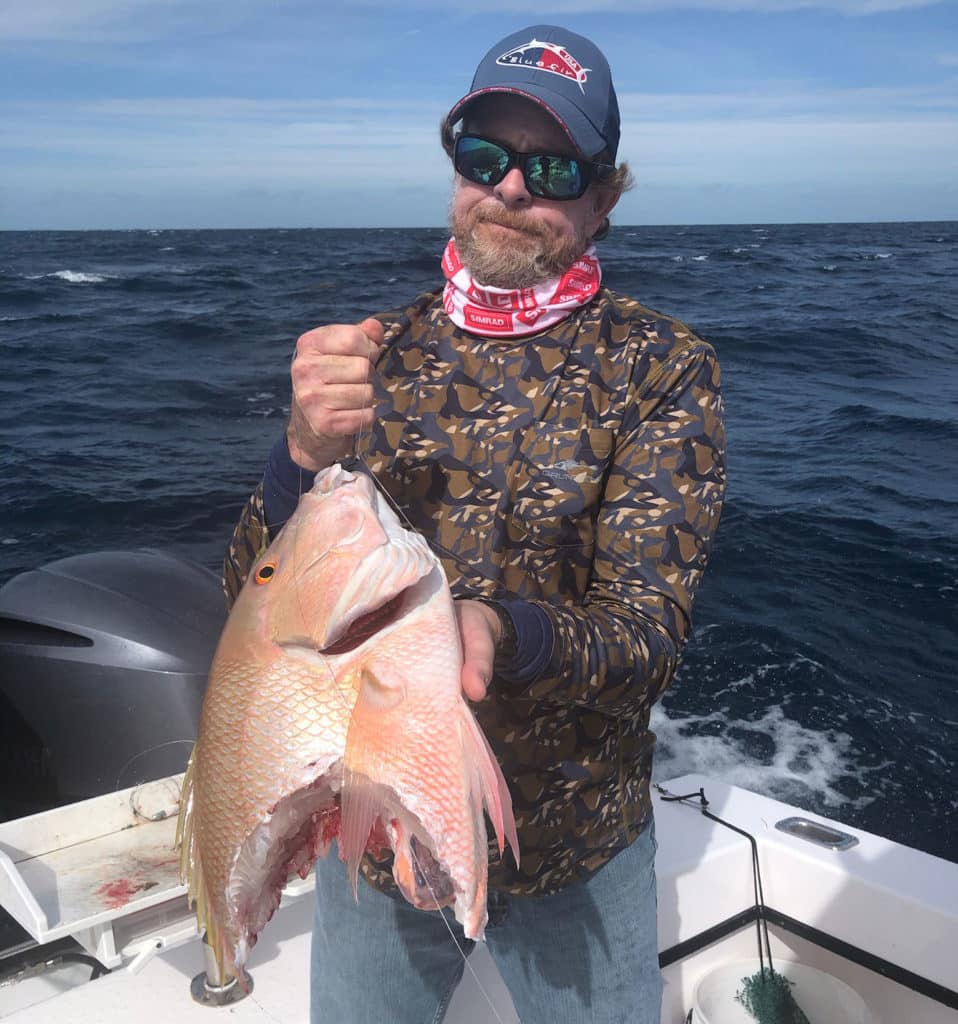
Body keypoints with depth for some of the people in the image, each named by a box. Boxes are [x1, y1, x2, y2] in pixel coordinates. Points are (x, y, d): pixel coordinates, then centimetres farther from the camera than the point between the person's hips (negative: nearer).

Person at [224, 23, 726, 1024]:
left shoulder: (661, 369, -11)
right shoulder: (370, 352, -4)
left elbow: (651, 624, -17)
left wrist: (503, 633, -38)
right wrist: (305, 456, -29)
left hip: (578, 847, -1)